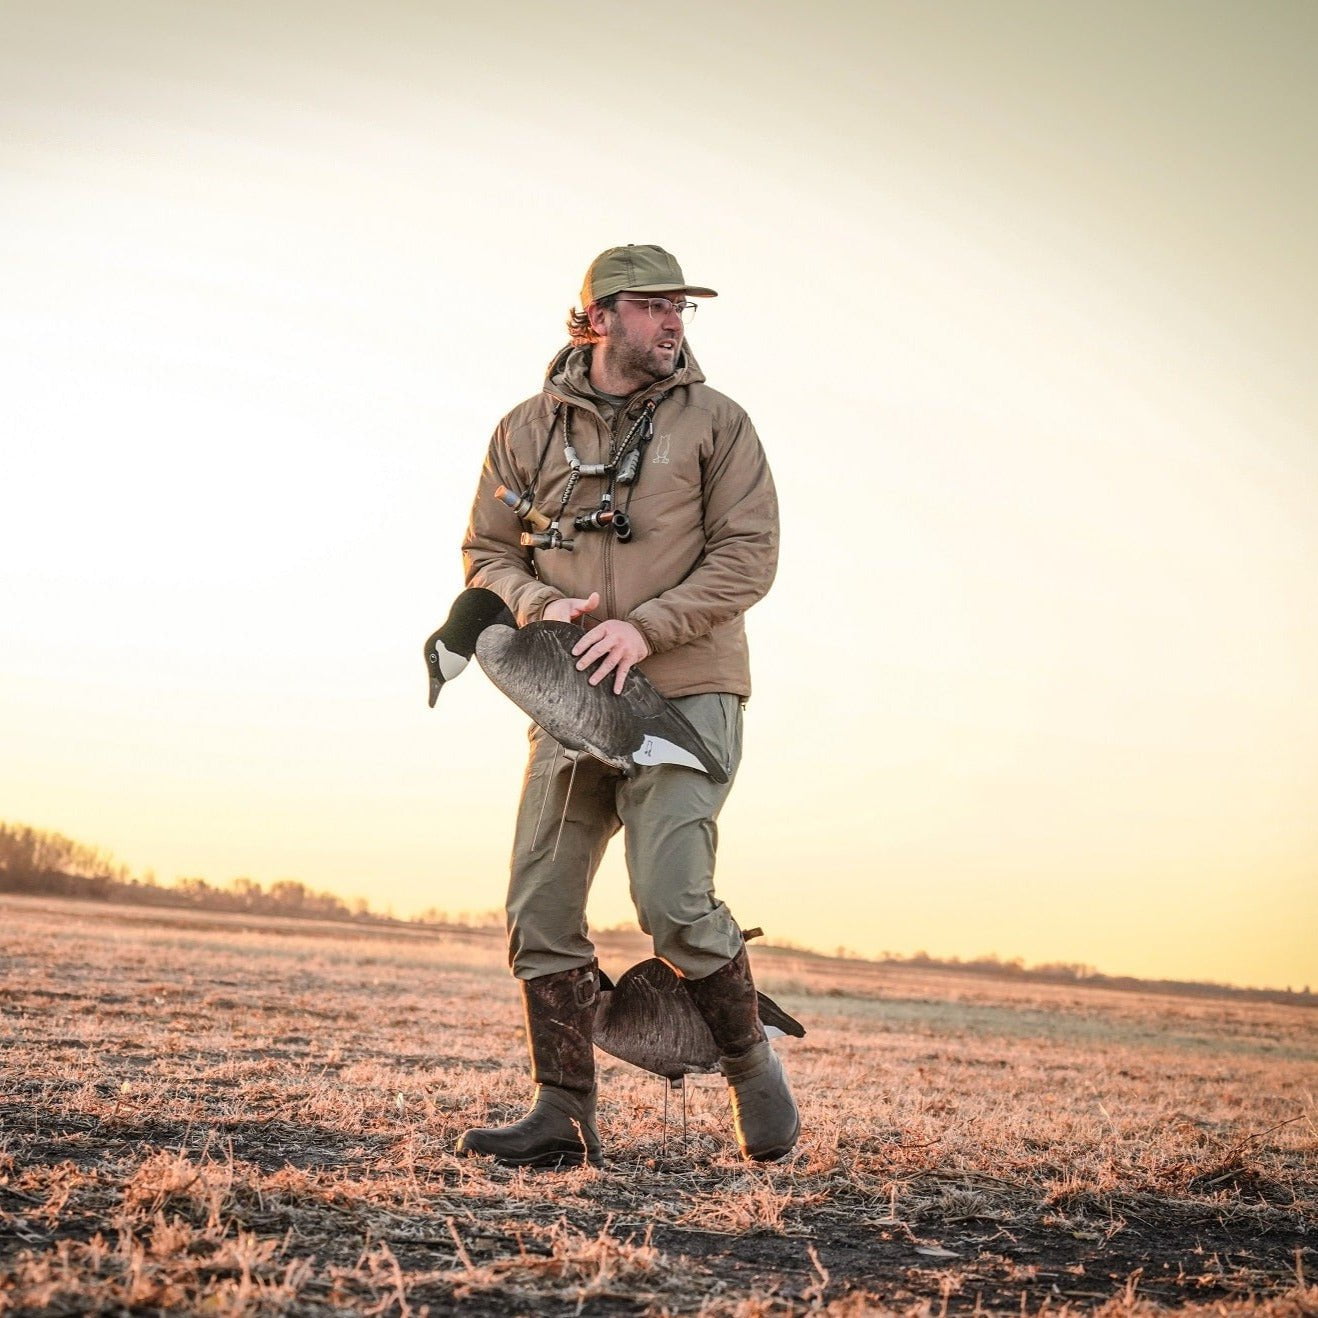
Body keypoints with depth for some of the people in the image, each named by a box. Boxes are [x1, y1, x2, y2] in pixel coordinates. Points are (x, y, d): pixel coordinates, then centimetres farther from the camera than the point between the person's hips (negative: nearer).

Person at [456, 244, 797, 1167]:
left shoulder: (716, 424, 2)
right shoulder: (529, 431, 9)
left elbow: (747, 556, -5)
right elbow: (487, 553, 12)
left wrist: (646, 627, -16)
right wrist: (541, 605, -10)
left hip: (686, 693, -4)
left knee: (673, 900, -16)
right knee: (541, 910, -2)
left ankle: (754, 1068, 8)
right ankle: (565, 1118, 6)